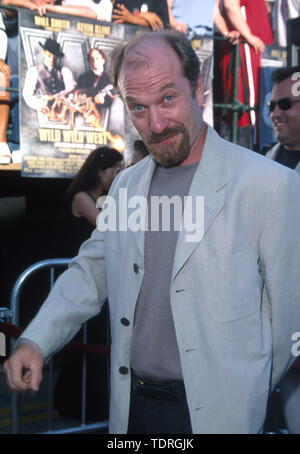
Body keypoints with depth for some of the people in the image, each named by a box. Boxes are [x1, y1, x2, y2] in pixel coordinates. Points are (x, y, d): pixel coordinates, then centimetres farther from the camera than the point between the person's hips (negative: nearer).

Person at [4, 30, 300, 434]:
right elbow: (90, 271, 14)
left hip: (215, 412, -5)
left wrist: (250, 393, 3)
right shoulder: (126, 185, 6)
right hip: (131, 406, 5)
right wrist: (36, 340, 0)